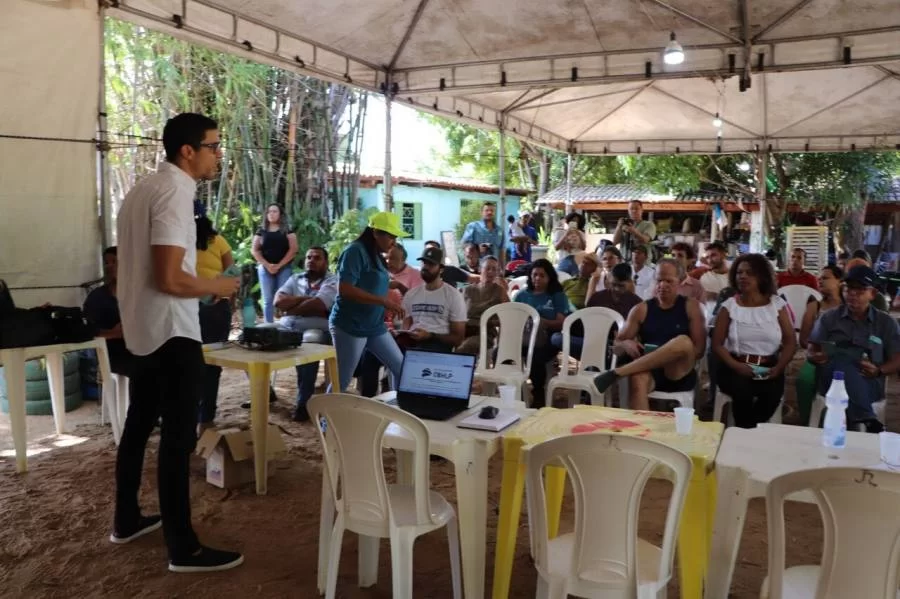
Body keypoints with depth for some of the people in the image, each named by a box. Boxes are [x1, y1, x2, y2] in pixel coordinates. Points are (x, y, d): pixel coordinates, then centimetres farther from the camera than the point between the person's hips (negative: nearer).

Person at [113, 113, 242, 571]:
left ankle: (127, 520, 34)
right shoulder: (175, 192, -19)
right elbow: (170, 279, -25)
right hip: (171, 332, -10)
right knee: (178, 439, -4)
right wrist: (218, 286, -9)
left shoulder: (144, 188, 12)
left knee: (139, 426, 19)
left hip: (142, 328, 10)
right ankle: (183, 549, 5)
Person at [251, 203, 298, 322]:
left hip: (284, 268, -2)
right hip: (265, 268, 2)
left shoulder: (287, 230, 6)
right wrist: (267, 265, -8)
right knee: (268, 300, 3)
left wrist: (279, 265, -10)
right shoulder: (261, 231, 11)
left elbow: (293, 249, -3)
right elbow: (254, 250, 5)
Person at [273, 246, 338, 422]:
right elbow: (278, 301, 2)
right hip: (285, 327, 6)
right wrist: (306, 298, -5)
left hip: (315, 330, -6)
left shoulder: (332, 281, 2)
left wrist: (290, 308, -1)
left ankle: (303, 403, -21)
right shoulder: (295, 278, 19)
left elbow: (316, 305, -15)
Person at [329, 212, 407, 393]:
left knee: (401, 369, 9)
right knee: (341, 381, 1)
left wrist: (389, 303, 5)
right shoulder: (355, 251, -15)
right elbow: (345, 289, -24)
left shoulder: (377, 256, 11)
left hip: (375, 326, 9)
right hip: (350, 327, -8)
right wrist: (384, 301, -23)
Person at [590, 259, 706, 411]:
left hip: (680, 374, 0)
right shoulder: (641, 309, 11)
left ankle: (615, 373, -31)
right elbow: (616, 347, 11)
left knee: (683, 342, -34)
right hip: (649, 371, 1)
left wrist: (674, 354, -17)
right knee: (637, 378, -38)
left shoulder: (690, 306, 7)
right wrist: (626, 344, -12)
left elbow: (699, 350, 1)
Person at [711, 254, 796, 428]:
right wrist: (735, 365, -17)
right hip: (735, 367, -1)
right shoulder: (729, 306, 3)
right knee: (743, 390, -32)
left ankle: (750, 430, -7)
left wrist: (779, 367, -12)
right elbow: (717, 344, -1)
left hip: (768, 368, 1)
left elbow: (790, 341, 5)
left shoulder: (777, 304, 6)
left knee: (773, 392, -30)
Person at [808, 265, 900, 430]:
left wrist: (878, 371, -12)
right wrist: (815, 357, -16)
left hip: (868, 382, 0)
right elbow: (810, 352, 10)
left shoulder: (886, 322, 14)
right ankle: (866, 421, -42)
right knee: (842, 361, -37)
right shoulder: (829, 317, 15)